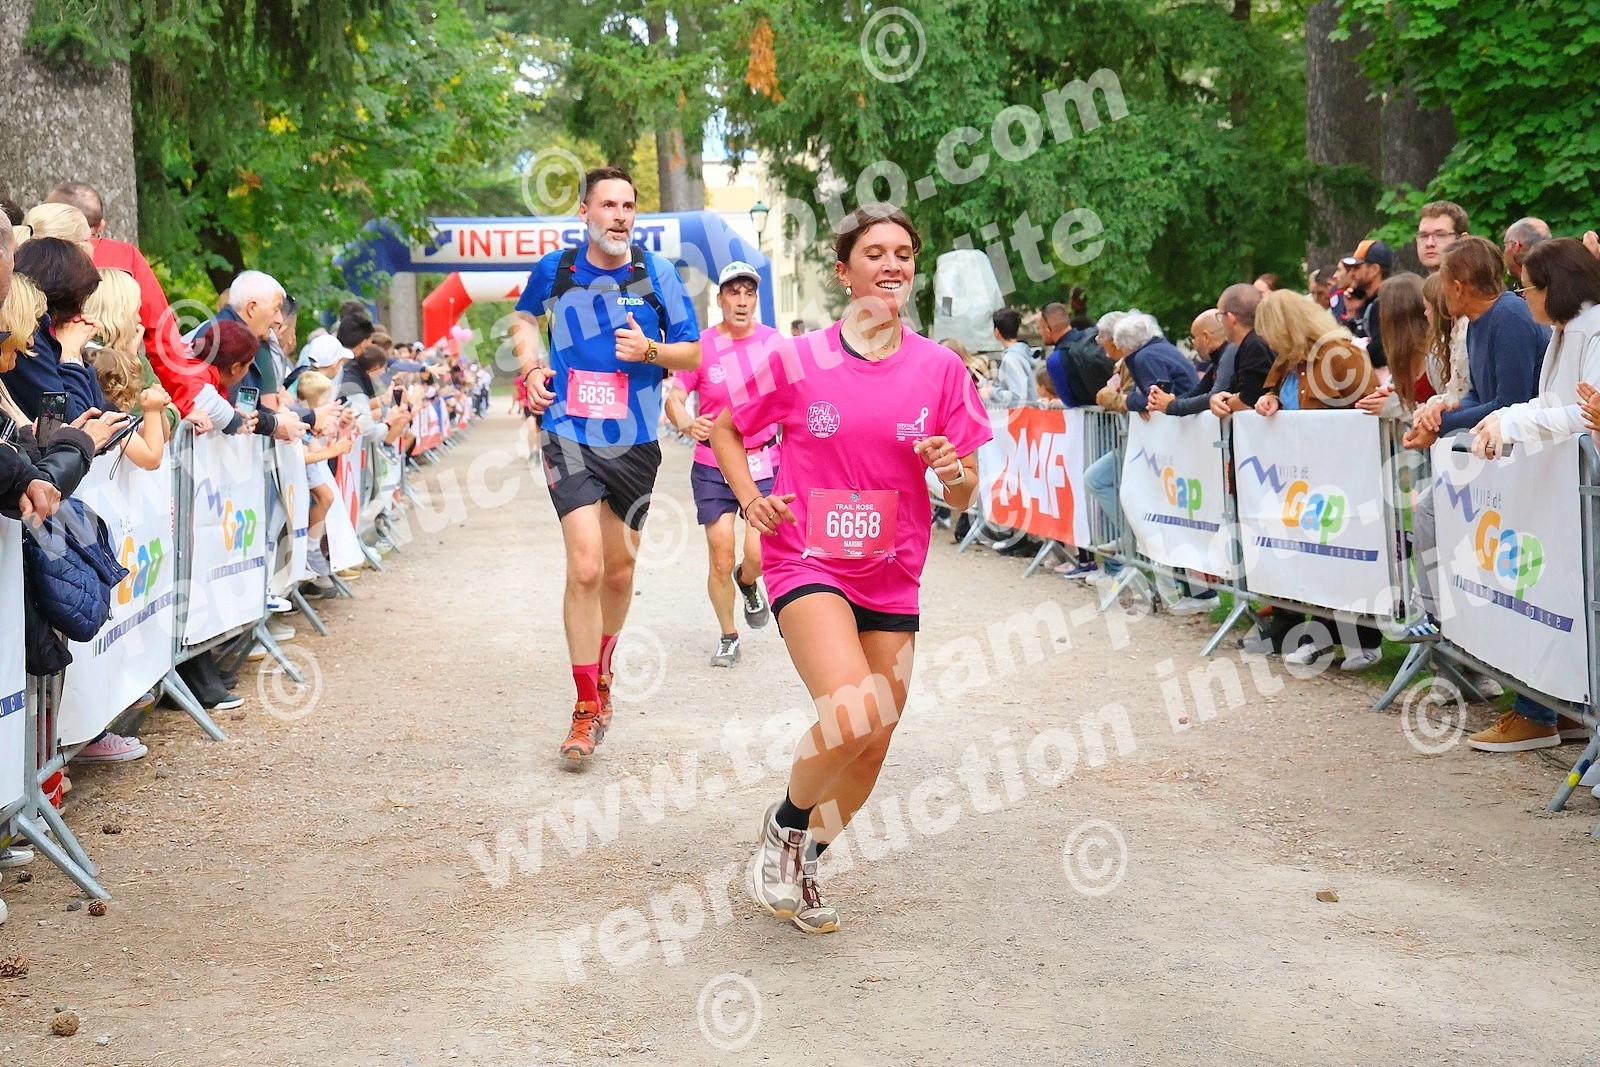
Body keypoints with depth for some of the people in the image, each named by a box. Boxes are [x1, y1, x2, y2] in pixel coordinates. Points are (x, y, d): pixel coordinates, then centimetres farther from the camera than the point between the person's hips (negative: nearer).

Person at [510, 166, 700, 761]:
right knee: (585, 567, -16)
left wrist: (651, 350, -17)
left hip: (635, 442, 2)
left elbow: (693, 354, 3)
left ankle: (602, 670, 42)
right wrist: (531, 366, 3)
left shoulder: (656, 275, -2)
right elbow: (524, 319, 22)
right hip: (570, 435, -2)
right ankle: (586, 710, -8)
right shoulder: (554, 270, 0)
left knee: (619, 569, 15)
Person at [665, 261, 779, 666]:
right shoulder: (702, 346, -6)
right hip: (713, 466, -1)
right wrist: (687, 423, -30)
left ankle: (748, 583, 27)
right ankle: (727, 637, 20)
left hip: (763, 463, 1)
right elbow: (673, 398, -10)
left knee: (758, 553, -11)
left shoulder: (772, 341, -1)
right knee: (721, 560, -1)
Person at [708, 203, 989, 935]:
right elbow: (725, 428, 10)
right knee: (853, 712, -26)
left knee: (872, 749, 8)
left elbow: (962, 500, 3)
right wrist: (751, 500, -4)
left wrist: (955, 473, -19)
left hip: (892, 577, 4)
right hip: (808, 563, -4)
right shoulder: (799, 361, -5)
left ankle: (801, 865, 33)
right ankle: (783, 825, 3)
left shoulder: (939, 369, 0)